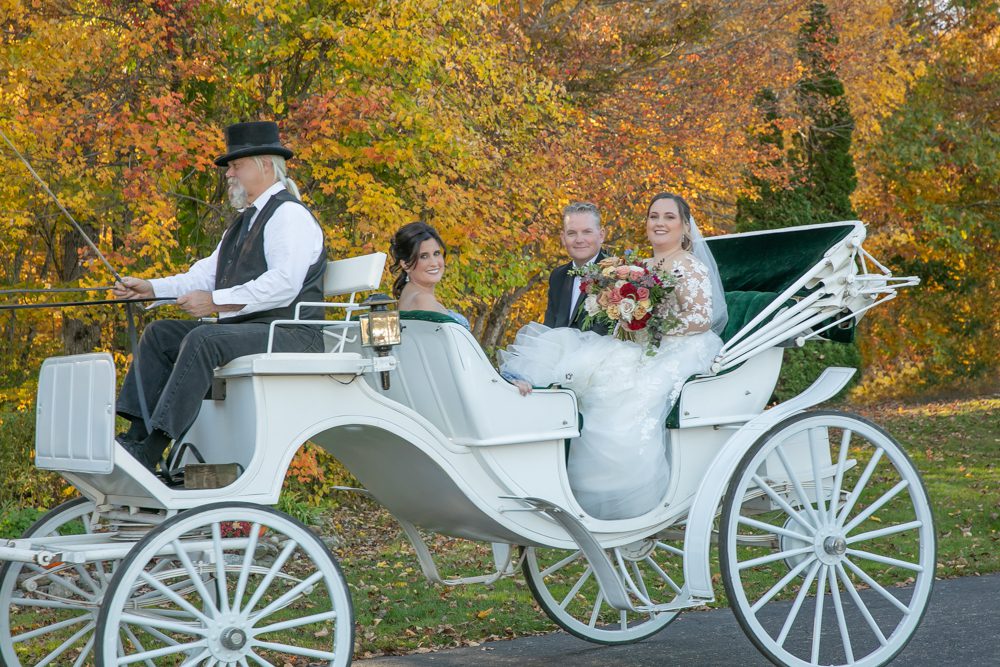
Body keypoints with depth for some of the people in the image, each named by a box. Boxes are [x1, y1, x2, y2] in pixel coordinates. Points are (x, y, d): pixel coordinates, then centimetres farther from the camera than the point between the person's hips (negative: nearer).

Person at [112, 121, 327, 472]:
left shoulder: (290, 215, -9)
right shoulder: (245, 220, 24)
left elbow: (283, 285, -22)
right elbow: (207, 272, 21)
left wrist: (215, 301, -21)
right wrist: (150, 288, 8)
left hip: (289, 335, -10)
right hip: (243, 330, 11)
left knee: (204, 339, -32)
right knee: (160, 333, 4)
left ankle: (149, 451, -35)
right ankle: (135, 436, -8)